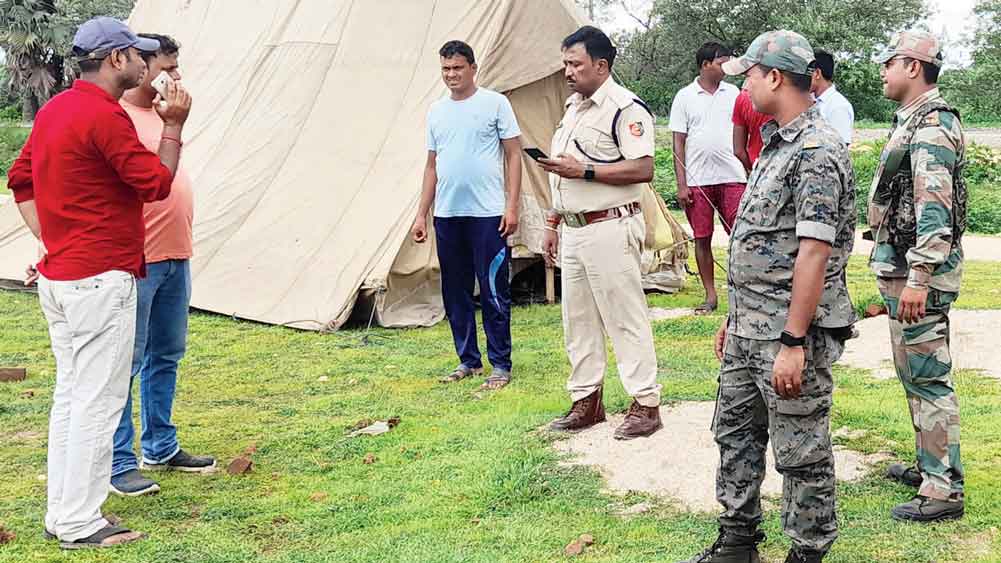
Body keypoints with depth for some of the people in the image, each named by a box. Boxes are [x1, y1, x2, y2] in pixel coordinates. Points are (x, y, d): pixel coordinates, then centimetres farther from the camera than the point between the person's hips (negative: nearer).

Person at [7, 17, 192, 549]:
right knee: (98, 400, -3)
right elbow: (156, 183, -13)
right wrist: (173, 126, -2)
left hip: (57, 276, 10)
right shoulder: (105, 115, -16)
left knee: (70, 394, 15)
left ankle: (61, 512, 22)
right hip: (100, 280, -10)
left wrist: (49, 240, 14)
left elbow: (21, 179, 18)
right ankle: (80, 523, 2)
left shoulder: (53, 110, 13)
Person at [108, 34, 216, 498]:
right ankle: (118, 463, 4)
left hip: (175, 257, 9)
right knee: (127, 362, -2)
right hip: (137, 261, -9)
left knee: (166, 356, 16)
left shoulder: (160, 114, 15)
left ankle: (161, 447, 28)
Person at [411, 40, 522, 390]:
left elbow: (513, 156, -2)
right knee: (455, 292, 10)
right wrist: (421, 214, 14)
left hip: (487, 215, -6)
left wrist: (512, 207, -10)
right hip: (446, 215, 6)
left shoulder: (495, 103, 0)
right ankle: (468, 361, 21)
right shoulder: (436, 111, 14)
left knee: (494, 292, -3)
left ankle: (500, 365, 5)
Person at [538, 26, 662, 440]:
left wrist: (584, 170, -22)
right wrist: (553, 223, 21)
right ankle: (586, 401, 23)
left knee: (625, 318, -5)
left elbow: (643, 170, -21)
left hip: (609, 229, -9)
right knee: (577, 320, 13)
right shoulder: (572, 107, 17)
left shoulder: (625, 108, -12)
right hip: (573, 230, 9)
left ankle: (646, 404, 3)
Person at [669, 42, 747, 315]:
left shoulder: (733, 93, 9)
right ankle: (710, 295, 13)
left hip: (732, 177, 1)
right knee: (702, 239, 4)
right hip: (697, 180, -1)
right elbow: (678, 143, 1)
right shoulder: (685, 97, 2)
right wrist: (681, 185, -6)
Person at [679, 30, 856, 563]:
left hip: (790, 335, -10)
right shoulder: (775, 144, 13)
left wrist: (793, 343, -24)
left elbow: (814, 254, -23)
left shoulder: (817, 153, -18)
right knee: (735, 433, 17)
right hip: (748, 330, 10)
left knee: (801, 453, 2)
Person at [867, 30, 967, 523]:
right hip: (900, 267, 11)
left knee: (928, 378, -7)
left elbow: (935, 209, -24)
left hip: (917, 272, -11)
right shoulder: (913, 121, 16)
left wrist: (918, 279, -28)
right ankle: (930, 465, 30)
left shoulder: (932, 126, -17)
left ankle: (943, 490, -1)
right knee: (914, 373, 18)